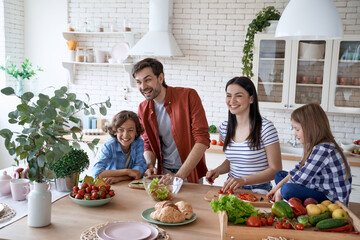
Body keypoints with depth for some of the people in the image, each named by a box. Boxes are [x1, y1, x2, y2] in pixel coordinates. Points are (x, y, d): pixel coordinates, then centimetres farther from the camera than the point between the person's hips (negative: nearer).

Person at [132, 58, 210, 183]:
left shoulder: (188, 96, -15)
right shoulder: (143, 109, 0)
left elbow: (203, 139, -20)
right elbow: (148, 145, 9)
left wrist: (179, 176, -25)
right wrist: (150, 166, -14)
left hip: (190, 172, -3)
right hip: (163, 172, 4)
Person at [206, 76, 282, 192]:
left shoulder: (265, 128, -13)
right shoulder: (225, 127, 5)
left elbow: (276, 170, -10)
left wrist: (243, 180, -21)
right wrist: (217, 170, -1)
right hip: (232, 189, 4)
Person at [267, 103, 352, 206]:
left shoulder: (323, 150, -25)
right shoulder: (314, 146, 6)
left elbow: (300, 179, -21)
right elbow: (298, 169, 13)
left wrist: (280, 191, -6)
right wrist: (278, 186, 8)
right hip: (320, 192, 10)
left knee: (288, 189, -32)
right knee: (280, 175, 15)